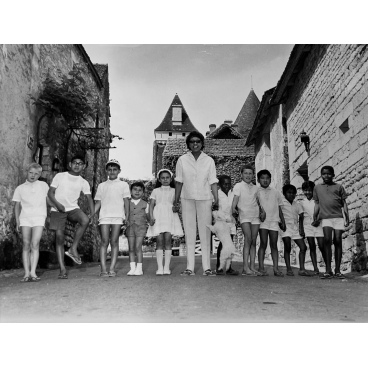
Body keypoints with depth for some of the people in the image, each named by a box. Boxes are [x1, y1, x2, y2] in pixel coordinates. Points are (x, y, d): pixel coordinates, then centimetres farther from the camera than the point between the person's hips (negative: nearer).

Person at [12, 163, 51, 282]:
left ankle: (33, 272, -14)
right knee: (26, 244, -3)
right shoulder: (20, 188, 14)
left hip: (39, 217, -1)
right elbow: (17, 206, 14)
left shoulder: (43, 185, 13)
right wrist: (17, 222, 8)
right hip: (25, 217, 1)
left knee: (35, 244, -12)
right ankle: (26, 273, -3)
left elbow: (48, 201, 18)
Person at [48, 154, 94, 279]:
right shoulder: (60, 176, 5)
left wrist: (91, 214, -15)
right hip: (58, 210, -1)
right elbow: (50, 192, 2)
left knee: (85, 220, -30)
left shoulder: (83, 182, 8)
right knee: (59, 237, -6)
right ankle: (62, 269, -1)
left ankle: (73, 249, -17)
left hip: (73, 209, 1)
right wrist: (57, 204, -16)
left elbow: (89, 198, 2)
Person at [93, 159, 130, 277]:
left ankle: (112, 269, -5)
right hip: (104, 216, 1)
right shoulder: (102, 185, 17)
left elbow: (126, 201, 7)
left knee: (114, 242, -4)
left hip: (118, 216, -1)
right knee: (104, 242, -5)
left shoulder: (123, 185, 13)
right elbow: (98, 203, 15)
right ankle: (103, 270, -7)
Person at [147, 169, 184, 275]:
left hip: (170, 216, 0)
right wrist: (151, 217, -7)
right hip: (158, 216, 0)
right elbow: (151, 205, 6)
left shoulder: (174, 191, 15)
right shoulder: (155, 191, 13)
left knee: (168, 240, -7)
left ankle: (167, 267, -3)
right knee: (159, 241, -7)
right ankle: (160, 268, -7)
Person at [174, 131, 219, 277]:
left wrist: (216, 200, -5)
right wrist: (176, 201, 5)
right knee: (189, 233, 2)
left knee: (205, 234, 0)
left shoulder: (209, 160, 4)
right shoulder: (182, 160, 4)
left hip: (205, 199, 0)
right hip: (187, 199, 0)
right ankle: (190, 268, 5)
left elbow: (213, 182, 4)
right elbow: (179, 182, 7)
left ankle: (207, 268, 4)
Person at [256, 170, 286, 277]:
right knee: (263, 244, -7)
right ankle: (261, 267, -3)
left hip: (274, 221, 3)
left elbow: (279, 208, 18)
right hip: (262, 220, -3)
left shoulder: (275, 192, 16)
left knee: (274, 245, 2)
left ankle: (276, 268, 3)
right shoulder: (256, 191, 6)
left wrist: (283, 222, 15)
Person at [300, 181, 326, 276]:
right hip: (307, 226, 2)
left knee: (322, 246, -5)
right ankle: (315, 268, 2)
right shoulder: (302, 202, 9)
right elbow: (301, 217, 12)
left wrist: (318, 219, -11)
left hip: (318, 225, -2)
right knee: (312, 247, 0)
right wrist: (301, 229, 7)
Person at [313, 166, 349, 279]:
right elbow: (317, 204, 16)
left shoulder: (339, 187, 12)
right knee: (327, 240, -14)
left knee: (338, 241, -2)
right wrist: (315, 218, 9)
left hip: (339, 217, 0)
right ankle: (328, 271, -10)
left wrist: (347, 217, 0)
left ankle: (337, 271, 6)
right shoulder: (317, 188, 15)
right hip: (326, 218, 0)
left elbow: (344, 203, 9)